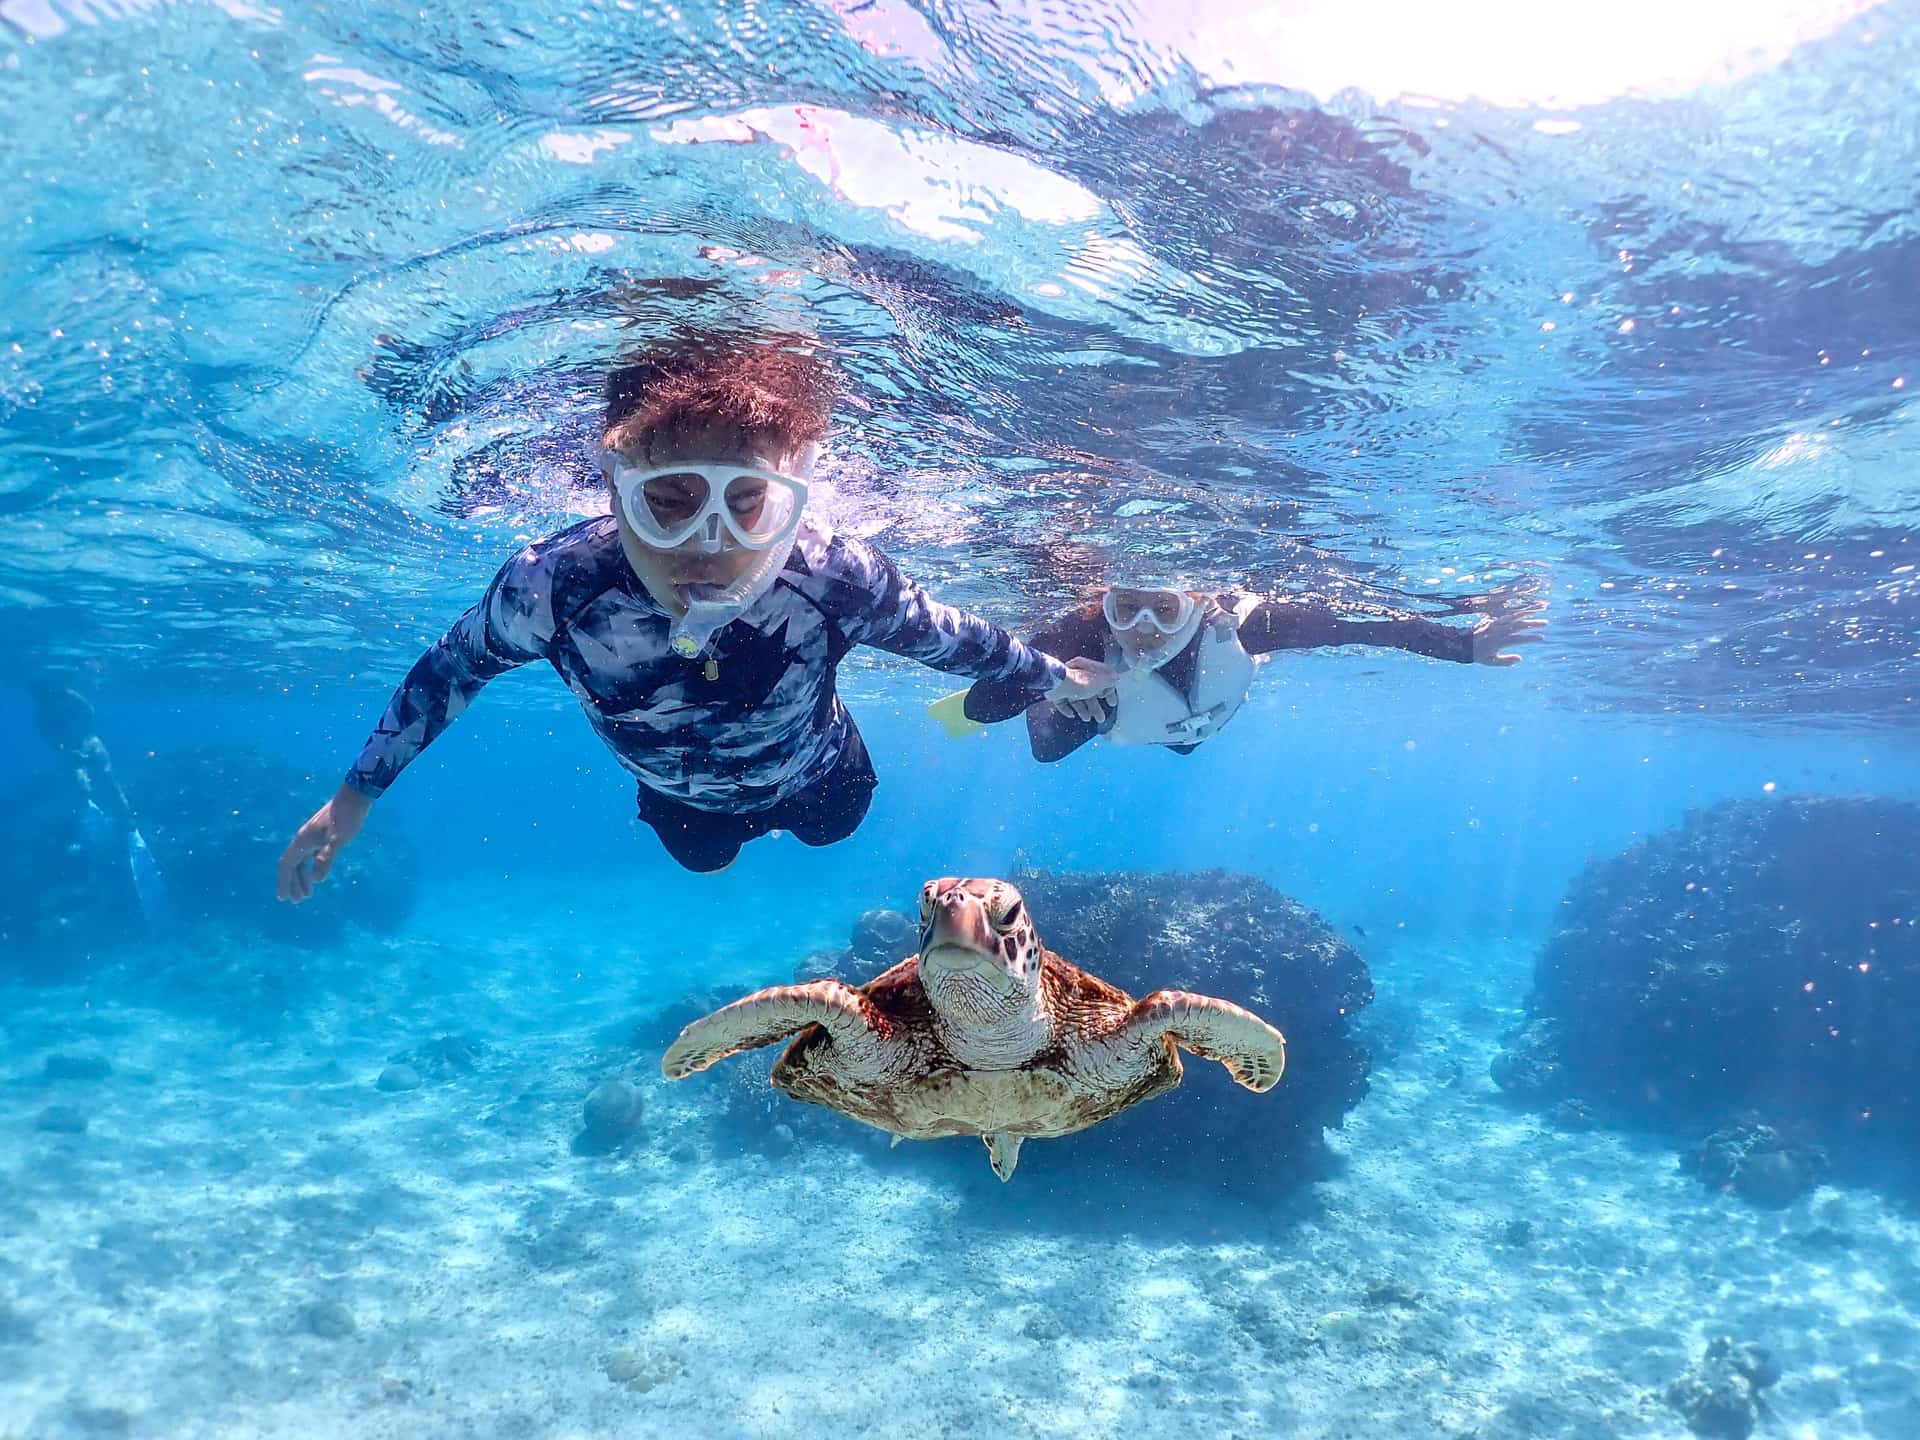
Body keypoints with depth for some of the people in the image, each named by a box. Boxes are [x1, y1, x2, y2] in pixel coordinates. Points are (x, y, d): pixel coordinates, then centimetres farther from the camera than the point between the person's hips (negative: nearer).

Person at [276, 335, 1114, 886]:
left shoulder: (835, 580, -45)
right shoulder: (551, 586, -42)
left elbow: (946, 637, -23)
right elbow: (452, 668, -19)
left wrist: (1054, 677, -6)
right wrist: (356, 793, -11)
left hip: (809, 777, 0)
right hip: (676, 795, 1)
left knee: (832, 829, 34)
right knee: (705, 860, 35)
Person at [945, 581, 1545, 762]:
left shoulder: (1235, 621, -48)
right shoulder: (1081, 637, -50)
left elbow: (1350, 622, -42)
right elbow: (977, 707, -50)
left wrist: (1464, 644, -44)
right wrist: (1043, 680, -70)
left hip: (1190, 722, 3)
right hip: (1100, 708, -3)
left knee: (1185, 743, 39)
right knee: (1047, 749, 25)